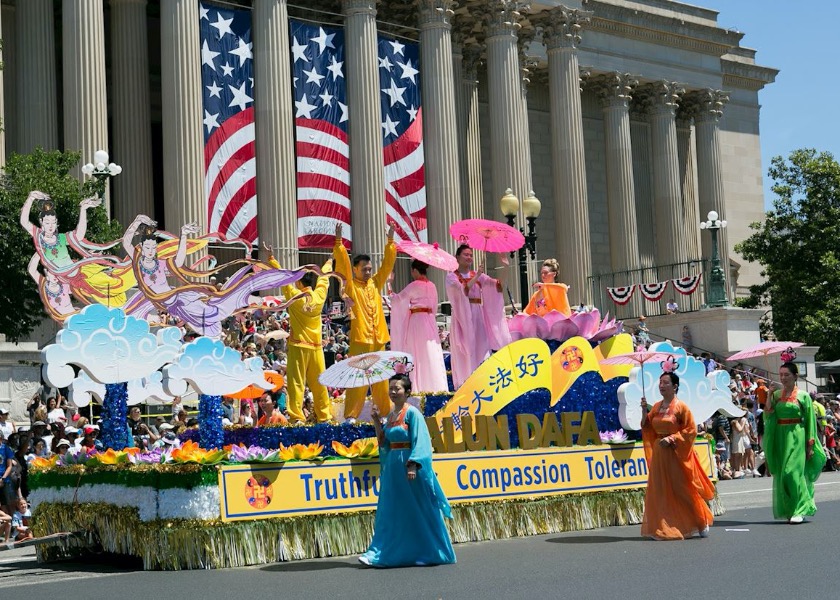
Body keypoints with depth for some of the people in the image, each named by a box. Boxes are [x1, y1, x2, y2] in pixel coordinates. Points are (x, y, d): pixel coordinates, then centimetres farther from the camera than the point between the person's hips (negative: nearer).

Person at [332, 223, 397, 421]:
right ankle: (351, 415, -4)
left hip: (378, 338, 5)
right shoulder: (351, 285, 0)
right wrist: (339, 241, -18)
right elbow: (342, 263, -10)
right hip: (360, 338, -5)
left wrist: (390, 241, 6)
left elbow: (387, 263, 13)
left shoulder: (375, 283, 14)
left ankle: (385, 410, 18)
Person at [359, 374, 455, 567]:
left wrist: (413, 465, -22)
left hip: (408, 466, -7)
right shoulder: (391, 415, 14)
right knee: (391, 513, 5)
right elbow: (383, 441, 15)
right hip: (392, 466, 7)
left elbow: (419, 442, -14)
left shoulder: (412, 413, -9)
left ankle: (431, 552, 11)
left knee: (417, 513, 0)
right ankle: (380, 552, 3)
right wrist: (376, 420, 6)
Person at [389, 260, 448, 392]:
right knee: (432, 353, 6)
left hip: (416, 320, -5)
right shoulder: (432, 286, 7)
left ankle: (420, 385, -1)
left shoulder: (414, 286, -10)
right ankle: (436, 384, 6)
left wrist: (391, 295, 14)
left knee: (418, 353, -1)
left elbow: (398, 298, -5)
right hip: (430, 320, 5)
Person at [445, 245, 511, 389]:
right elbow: (463, 290, -16)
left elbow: (495, 283, -4)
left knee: (481, 348, -4)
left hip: (478, 316, 4)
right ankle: (465, 383, -9)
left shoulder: (478, 275, 15)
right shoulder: (452, 277, 4)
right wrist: (476, 277, -22)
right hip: (462, 316, -4)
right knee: (465, 351, -7)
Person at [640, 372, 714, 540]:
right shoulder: (656, 407, 9)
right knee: (660, 491, 3)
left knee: (683, 490, 1)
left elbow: (691, 430, -10)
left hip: (676, 453, -5)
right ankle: (661, 528, 7)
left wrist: (671, 438, -18)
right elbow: (647, 428, 10)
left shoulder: (681, 406, -8)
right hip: (659, 453, 6)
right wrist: (644, 411, -4)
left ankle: (702, 523, 19)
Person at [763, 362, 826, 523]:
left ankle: (799, 510, -4)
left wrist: (810, 445, -4)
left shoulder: (803, 396, 0)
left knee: (793, 472, -11)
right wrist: (769, 395, -7)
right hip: (780, 437, 4)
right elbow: (768, 415, 0)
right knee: (781, 473, 4)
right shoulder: (776, 395, 10)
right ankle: (788, 510, 13)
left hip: (796, 438, -4)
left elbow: (810, 421, 0)